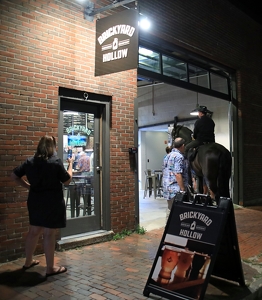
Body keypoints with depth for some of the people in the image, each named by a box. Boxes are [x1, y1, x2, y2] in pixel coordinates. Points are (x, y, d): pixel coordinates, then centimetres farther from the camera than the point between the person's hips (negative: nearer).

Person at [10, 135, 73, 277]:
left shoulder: (30, 161, 3)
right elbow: (67, 181, -7)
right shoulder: (56, 162, -14)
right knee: (49, 234, 0)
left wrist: (28, 186, 10)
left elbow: (14, 176, 8)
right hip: (52, 202, -6)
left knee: (34, 231, 19)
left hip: (35, 201, 6)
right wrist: (70, 164, 5)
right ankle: (50, 268, 10)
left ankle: (28, 261, 33)